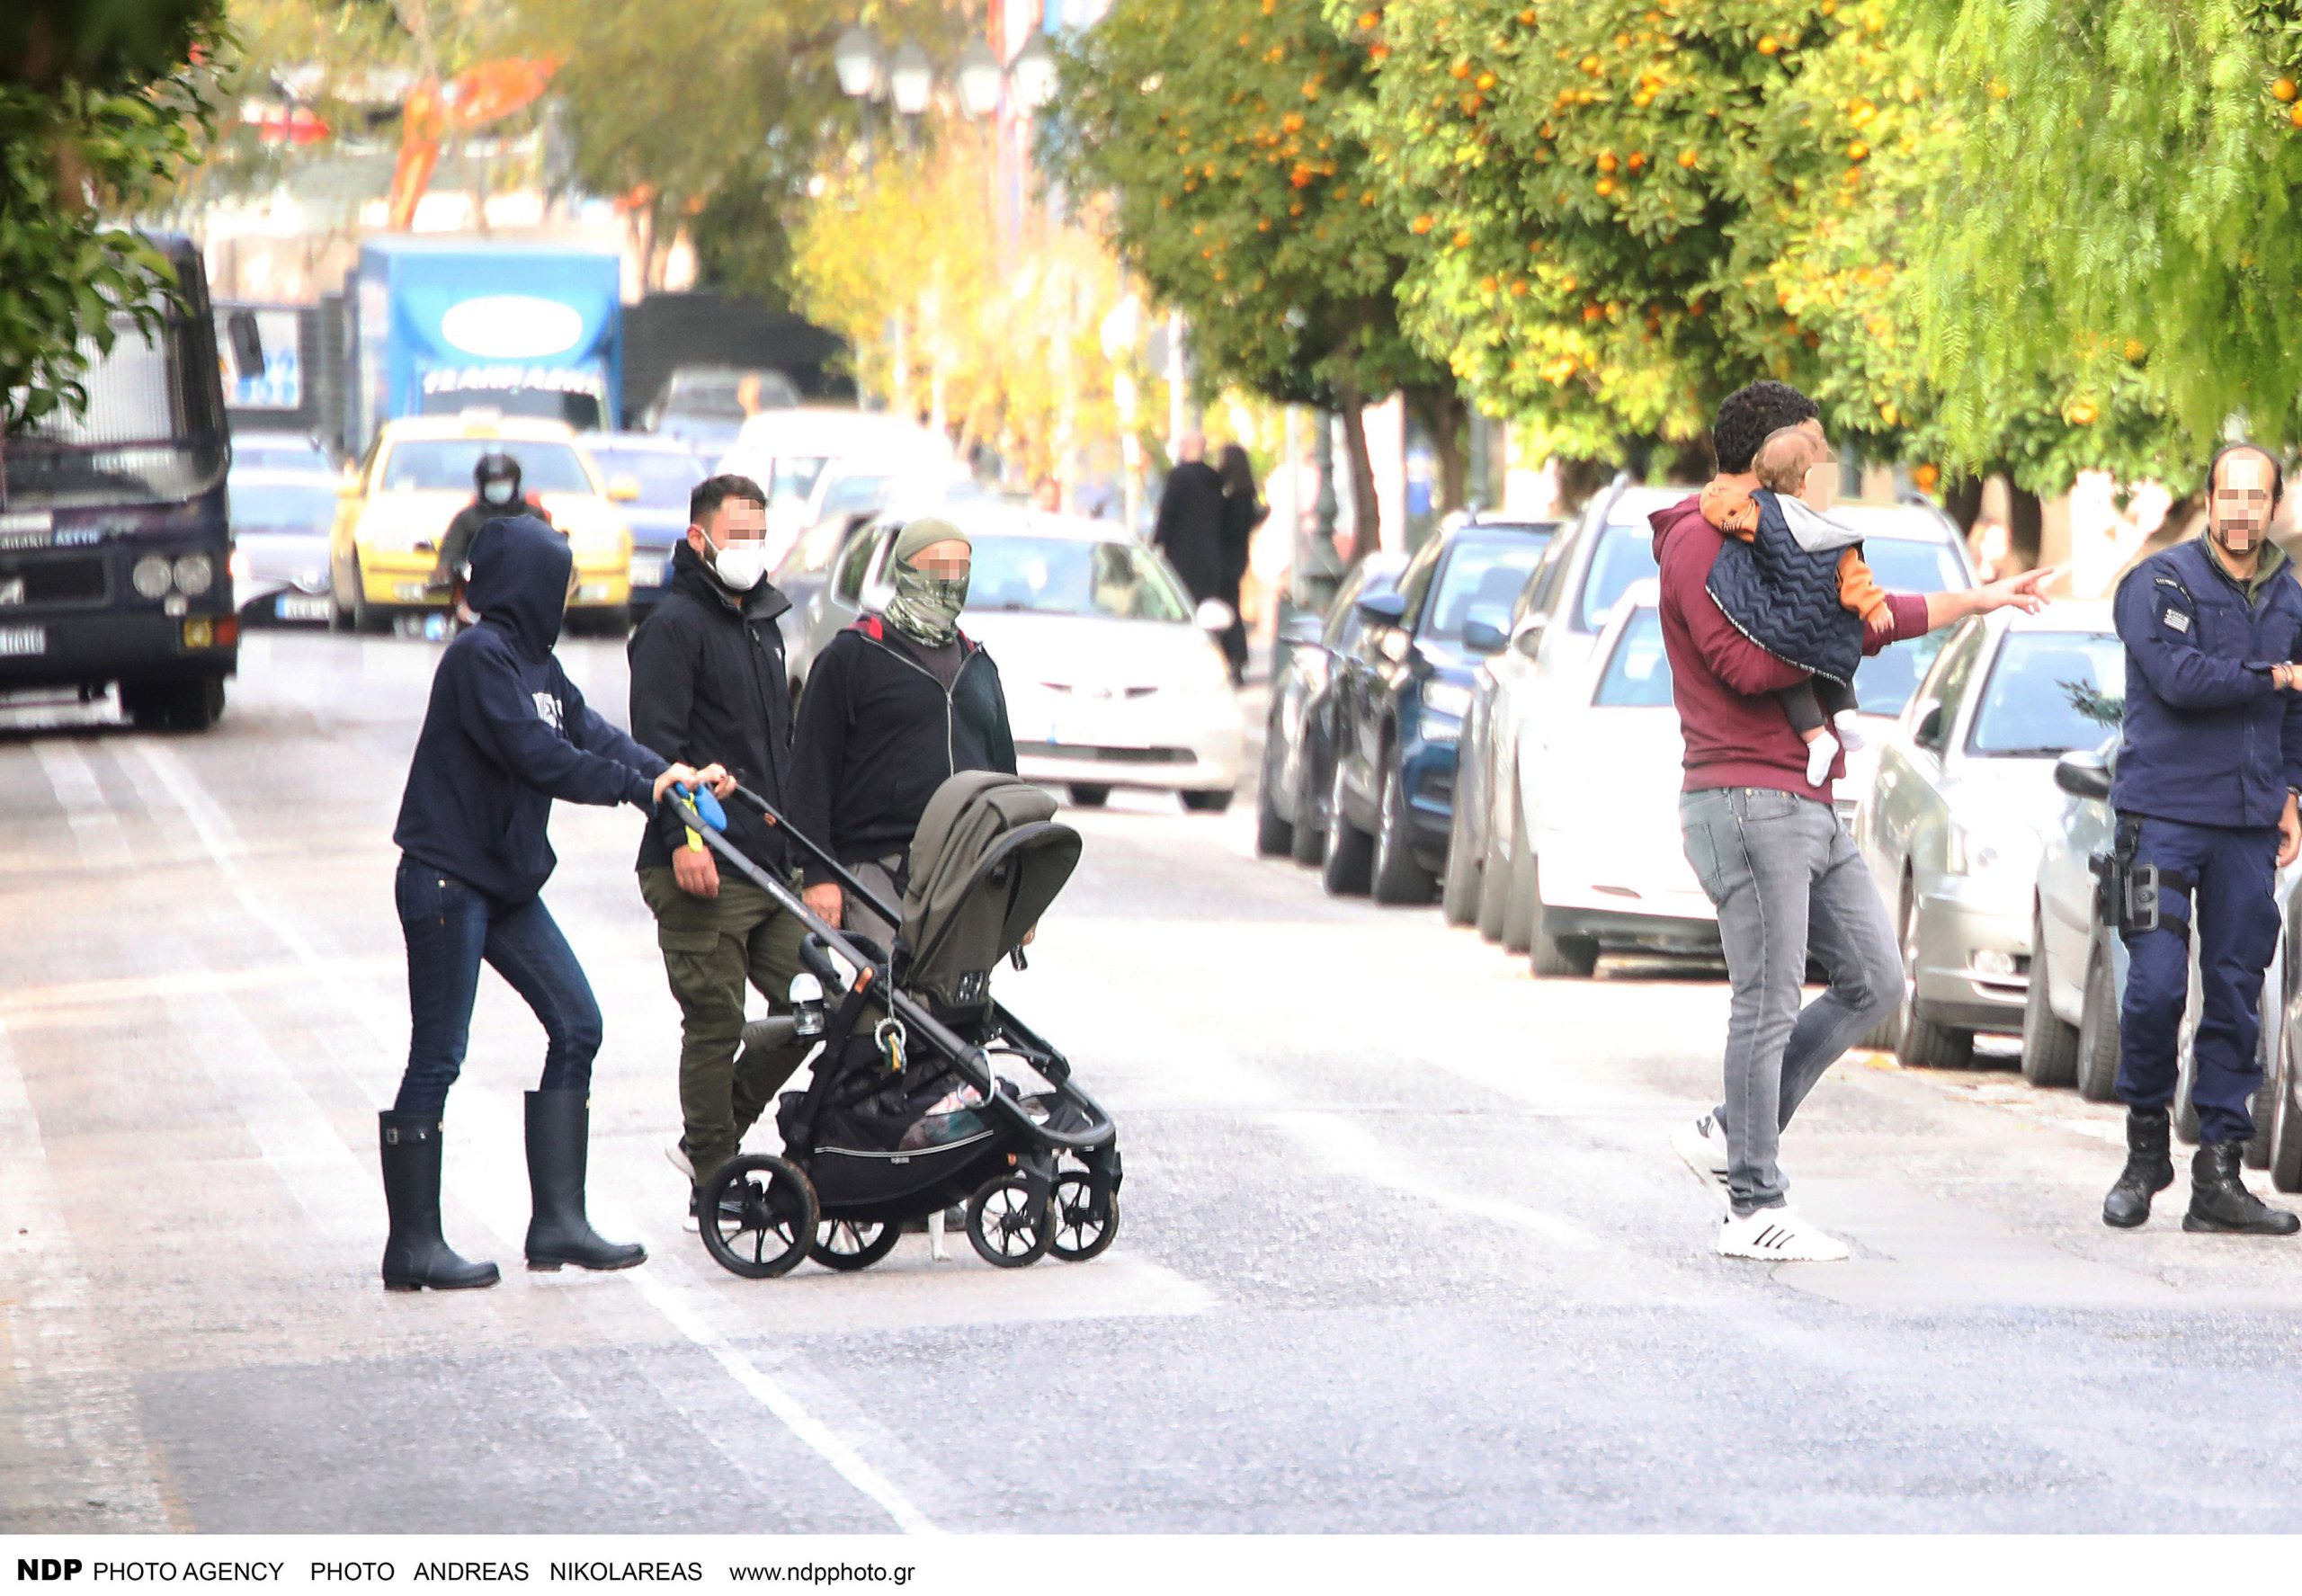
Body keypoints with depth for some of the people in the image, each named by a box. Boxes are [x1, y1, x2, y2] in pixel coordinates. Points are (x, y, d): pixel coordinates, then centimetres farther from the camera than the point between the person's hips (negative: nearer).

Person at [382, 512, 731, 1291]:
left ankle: (558, 1221, 8)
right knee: (436, 1059, -5)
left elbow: (590, 733, 7)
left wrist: (670, 772, -7)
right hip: (445, 882, -10)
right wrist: (640, 788, -17)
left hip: (506, 885, 10)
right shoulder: (480, 657, -16)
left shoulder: (535, 662, 13)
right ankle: (413, 1244, 0)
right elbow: (536, 754, -22)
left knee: (576, 1026, 6)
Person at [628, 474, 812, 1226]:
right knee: (716, 1022, -5)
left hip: (772, 861, 8)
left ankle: (712, 1142, 18)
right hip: (702, 868, -8)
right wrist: (682, 837, -23)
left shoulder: (764, 624, 20)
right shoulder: (675, 626, -7)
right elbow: (657, 742, -14)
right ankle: (713, 1184, 3)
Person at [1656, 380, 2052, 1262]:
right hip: (1745, 800, -10)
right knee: (1768, 1005, -8)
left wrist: (1980, 600, 34)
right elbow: (1743, 663, -21)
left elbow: (1859, 612, 31)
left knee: (1873, 980, 8)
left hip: (1809, 807, 10)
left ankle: (1731, 1134, 14)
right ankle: (1755, 1210, -4)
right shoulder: (1700, 542, -10)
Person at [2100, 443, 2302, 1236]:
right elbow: (2177, 677, -18)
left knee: (2235, 996, 2)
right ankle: (2145, 1153, 7)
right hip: (2162, 814, -5)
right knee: (2156, 988, -11)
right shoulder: (2160, 583, -4)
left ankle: (2218, 1173, 5)